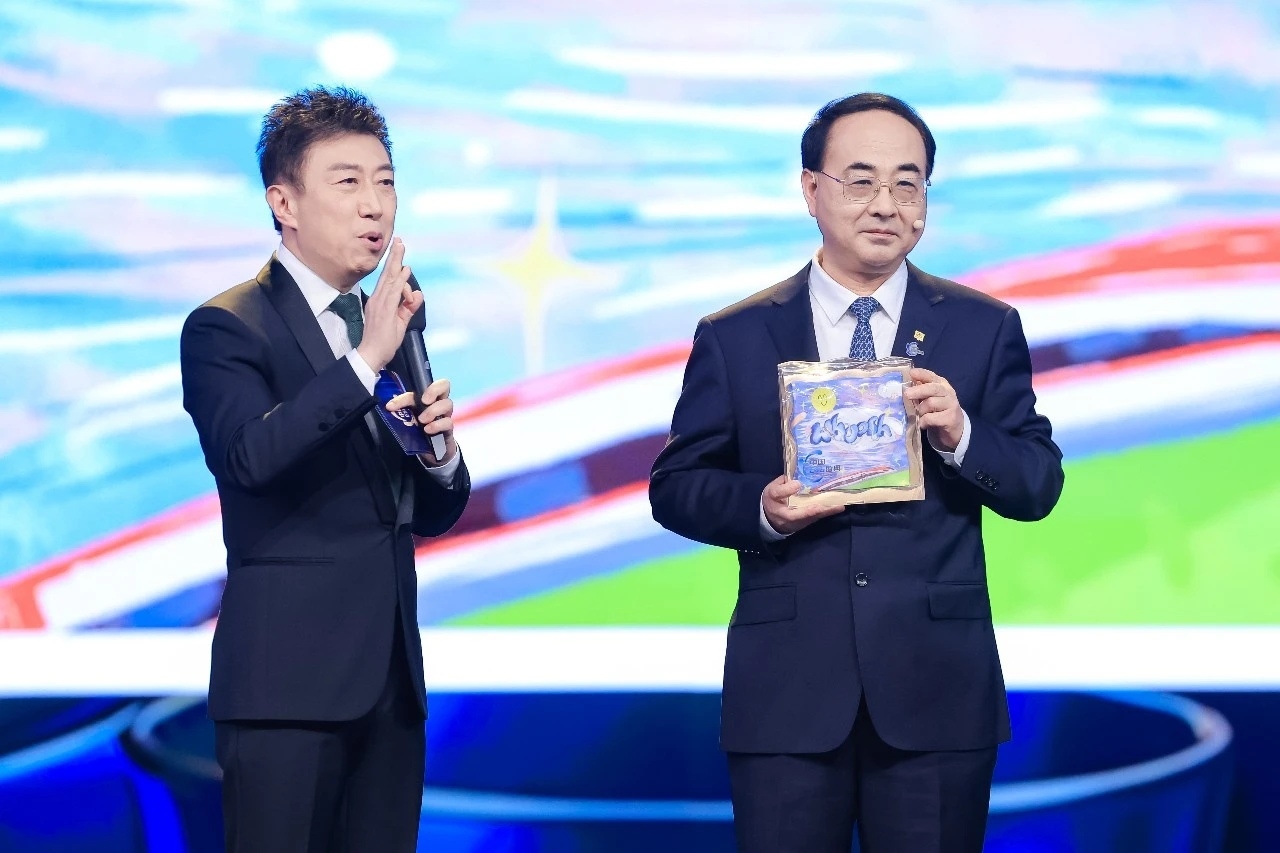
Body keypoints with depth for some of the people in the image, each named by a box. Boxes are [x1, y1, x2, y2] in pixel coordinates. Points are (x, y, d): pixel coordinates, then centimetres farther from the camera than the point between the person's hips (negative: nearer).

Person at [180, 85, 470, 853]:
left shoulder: (390, 326, 15)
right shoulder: (226, 328, -5)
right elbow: (251, 456, -24)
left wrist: (439, 446, -4)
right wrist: (366, 361, -27)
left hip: (390, 676, 7)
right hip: (287, 679, -7)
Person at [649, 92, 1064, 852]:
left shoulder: (985, 329, 7)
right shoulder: (734, 338, 6)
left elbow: (1039, 488, 5)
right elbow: (675, 486, 7)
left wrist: (961, 437, -15)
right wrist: (760, 508, -13)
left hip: (937, 693, 0)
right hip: (786, 691, 0)